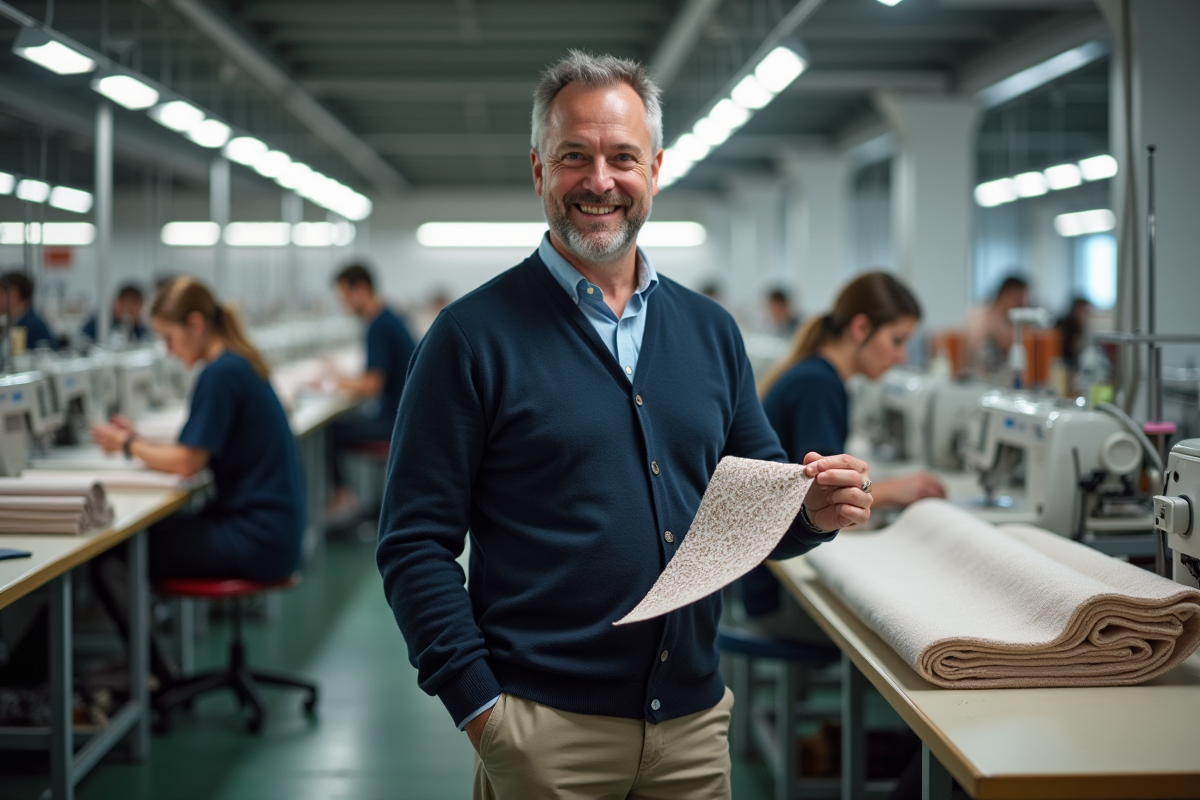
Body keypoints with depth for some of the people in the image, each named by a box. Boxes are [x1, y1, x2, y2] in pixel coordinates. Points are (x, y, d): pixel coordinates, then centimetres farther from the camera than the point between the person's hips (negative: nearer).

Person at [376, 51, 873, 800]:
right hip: (544, 729, -4)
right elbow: (416, 543, -7)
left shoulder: (710, 331, 10)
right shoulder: (475, 336, -5)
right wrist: (479, 706, -15)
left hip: (694, 718, 5)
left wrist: (814, 511, -7)